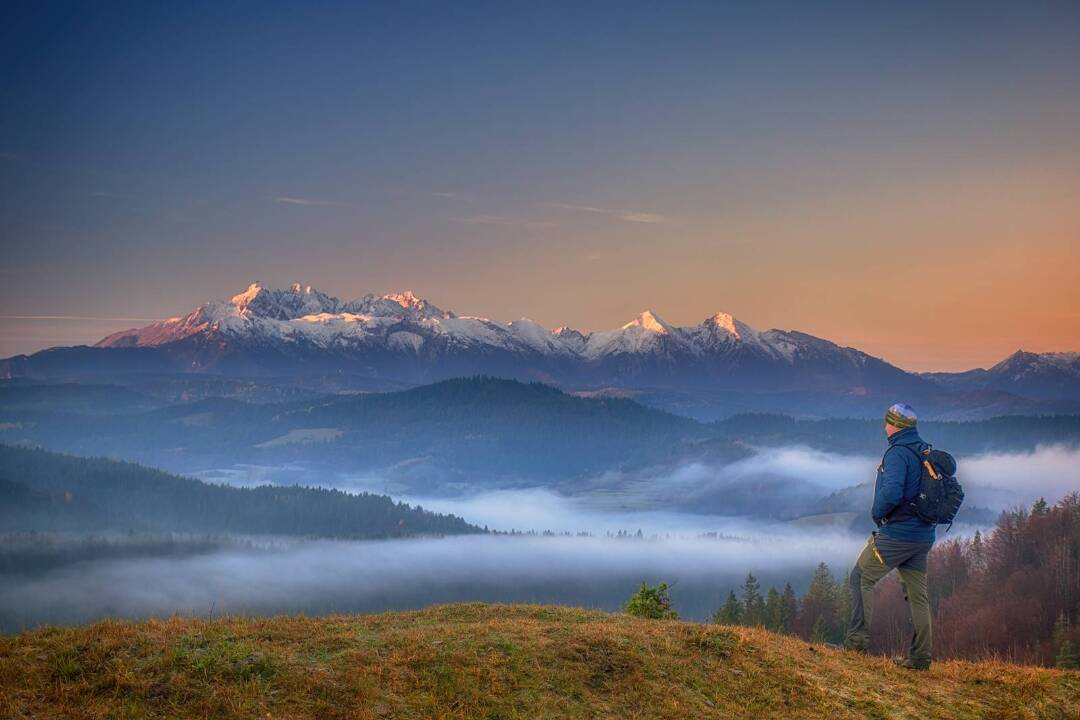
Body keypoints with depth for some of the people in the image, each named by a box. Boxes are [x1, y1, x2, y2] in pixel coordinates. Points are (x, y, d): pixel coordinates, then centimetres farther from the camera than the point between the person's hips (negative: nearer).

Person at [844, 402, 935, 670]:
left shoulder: (898, 453, -15)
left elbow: (891, 492, -28)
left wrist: (877, 512, -9)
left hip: (897, 534, -8)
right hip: (924, 536, 8)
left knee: (861, 577, 5)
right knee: (917, 594, 10)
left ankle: (858, 638, 0)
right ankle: (920, 656, 12)